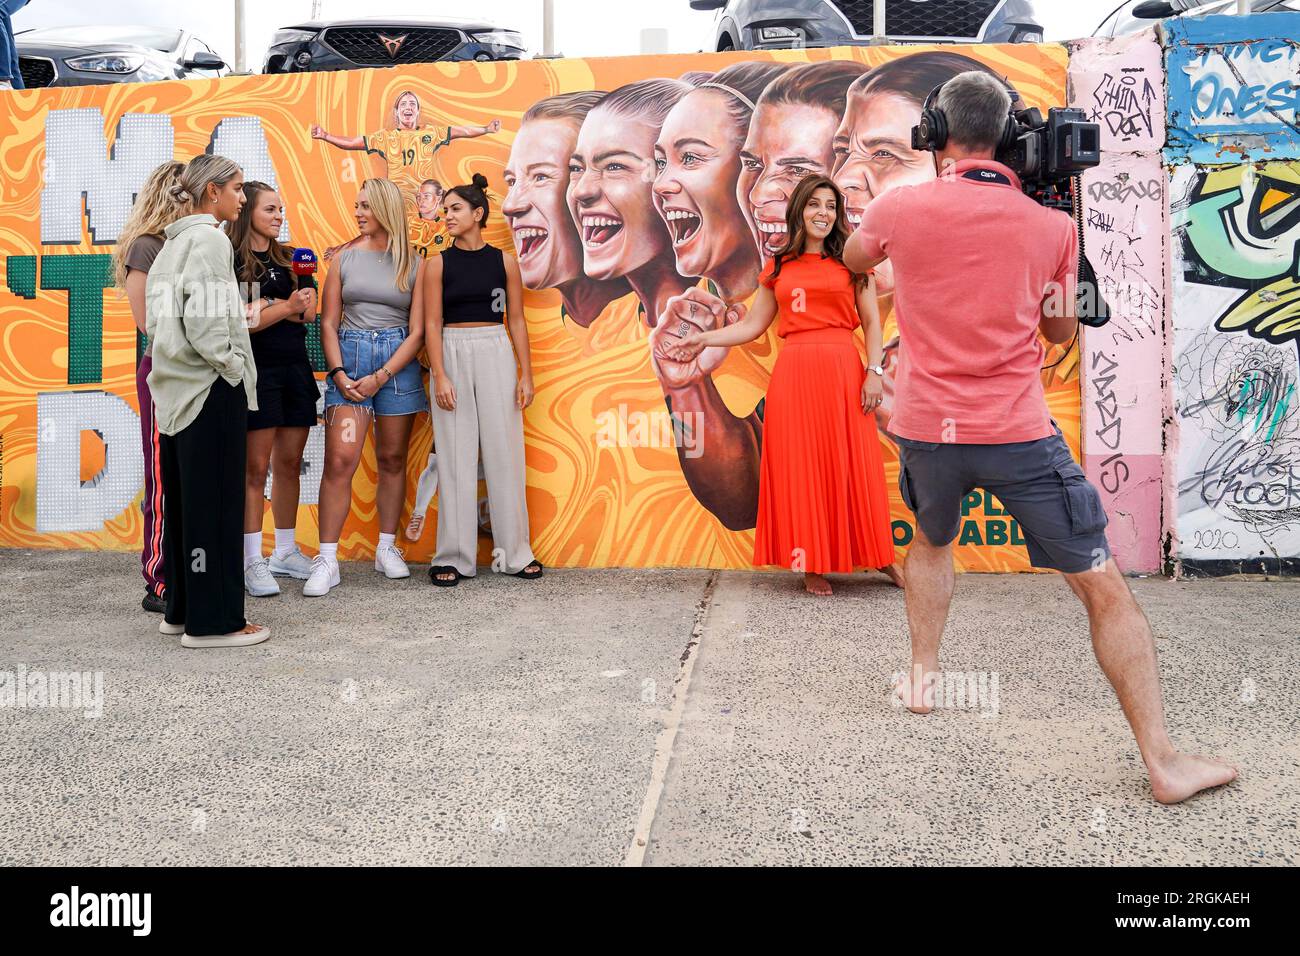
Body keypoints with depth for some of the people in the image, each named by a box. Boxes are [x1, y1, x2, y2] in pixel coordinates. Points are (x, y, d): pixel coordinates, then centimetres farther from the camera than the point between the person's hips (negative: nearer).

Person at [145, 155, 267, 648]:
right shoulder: (209, 239, -11)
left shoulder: (173, 241, 17)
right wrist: (232, 368, -10)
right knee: (217, 502, -5)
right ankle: (214, 620, 0)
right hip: (211, 386, -10)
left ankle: (181, 609, 21)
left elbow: (159, 317, 17)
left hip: (177, 386, 10)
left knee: (185, 500, 13)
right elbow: (204, 319, -20)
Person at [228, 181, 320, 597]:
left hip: (295, 368, 6)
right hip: (257, 371, -6)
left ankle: (286, 552, 19)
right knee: (256, 467, -4)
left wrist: (268, 307, -9)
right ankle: (253, 561, 1)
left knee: (289, 464, 9)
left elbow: (308, 312, 7)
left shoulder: (287, 258, 15)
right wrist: (285, 308, -14)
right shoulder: (231, 260, -4)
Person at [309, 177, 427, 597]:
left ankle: (387, 549, 19)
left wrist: (379, 377, -11)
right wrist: (339, 374, -8)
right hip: (348, 358, 0)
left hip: (397, 362, 0)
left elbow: (417, 331, -1)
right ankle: (327, 560, -7)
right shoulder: (345, 258, 7)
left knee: (392, 460, 7)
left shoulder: (414, 264, 3)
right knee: (339, 460, -10)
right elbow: (328, 323, 6)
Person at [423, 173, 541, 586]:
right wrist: (440, 376, -12)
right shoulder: (438, 263, 3)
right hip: (452, 354, -1)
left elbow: (517, 321, 6)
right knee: (455, 456, 1)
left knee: (504, 451, 3)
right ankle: (453, 557, 8)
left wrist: (526, 374, 1)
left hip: (496, 354, 1)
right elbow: (432, 323, -2)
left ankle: (513, 552, 13)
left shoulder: (504, 261, 5)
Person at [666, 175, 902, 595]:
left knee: (852, 465, 1)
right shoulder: (780, 268, 13)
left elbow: (872, 323, 6)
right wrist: (703, 339, 4)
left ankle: (880, 556, 14)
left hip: (842, 371, -1)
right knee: (801, 467, 3)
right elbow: (752, 325, 14)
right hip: (794, 373, 2)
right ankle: (812, 564, 11)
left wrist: (874, 372, -6)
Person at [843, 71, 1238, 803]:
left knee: (932, 541, 33)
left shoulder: (898, 207, -3)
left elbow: (855, 260, 20)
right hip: (1019, 433, -1)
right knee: (1106, 587, 5)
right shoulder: (1052, 224, -1)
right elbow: (1063, 331, 13)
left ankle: (924, 674, 34)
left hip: (928, 430, 2)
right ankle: (1164, 762, 5)